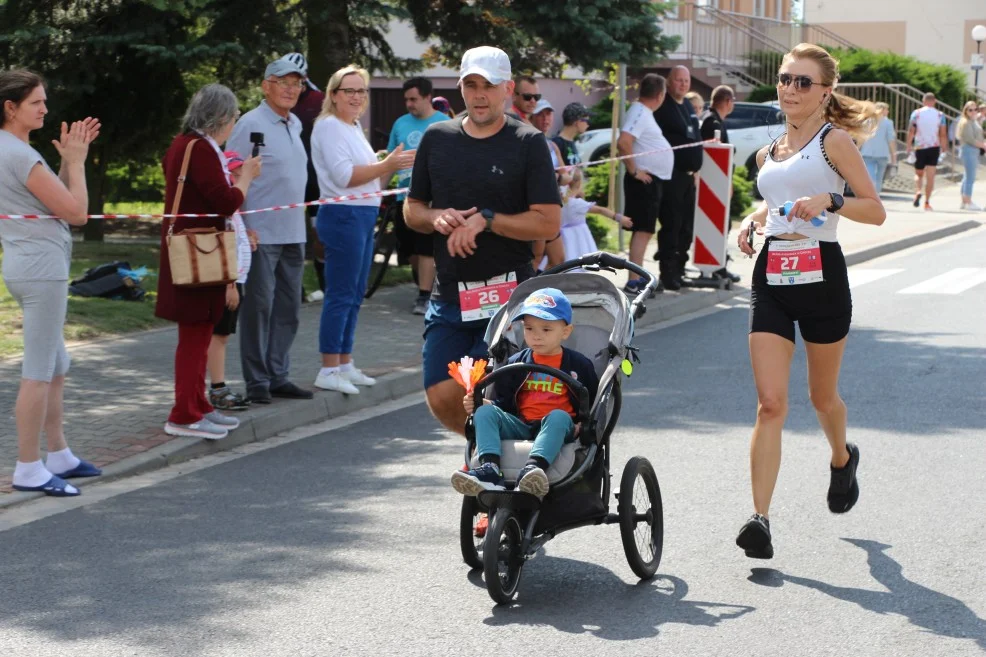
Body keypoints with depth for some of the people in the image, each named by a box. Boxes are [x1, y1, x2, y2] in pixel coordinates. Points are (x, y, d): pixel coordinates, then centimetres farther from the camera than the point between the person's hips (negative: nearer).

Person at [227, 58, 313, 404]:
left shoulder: (295, 125, 15)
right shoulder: (251, 124, -9)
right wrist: (242, 229, -17)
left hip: (293, 233, 8)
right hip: (261, 233, -8)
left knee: (288, 307, 11)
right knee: (258, 307, -2)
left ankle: (278, 376, 19)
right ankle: (256, 381, 4)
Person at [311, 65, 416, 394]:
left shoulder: (354, 128, 18)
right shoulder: (329, 126, -9)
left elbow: (371, 180, 20)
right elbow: (344, 175, -19)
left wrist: (393, 165, 3)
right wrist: (387, 165, -18)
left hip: (363, 217, 10)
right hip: (343, 216, -10)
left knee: (354, 295, 13)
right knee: (341, 295, -8)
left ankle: (344, 365, 20)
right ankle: (328, 371, -4)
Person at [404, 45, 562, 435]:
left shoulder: (528, 143, -2)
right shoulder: (437, 139, 10)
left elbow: (549, 223, -9)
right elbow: (411, 210, 16)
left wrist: (486, 220, -17)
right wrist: (437, 218, -6)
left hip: (508, 294, -4)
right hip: (449, 295, 4)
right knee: (442, 398, 0)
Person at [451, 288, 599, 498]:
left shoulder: (578, 364, 8)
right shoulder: (517, 363, 16)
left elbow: (593, 403, 9)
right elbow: (504, 401, 14)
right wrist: (480, 403, -5)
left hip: (558, 427, -3)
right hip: (519, 426, 3)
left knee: (558, 416, -37)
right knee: (485, 412, -20)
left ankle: (535, 467, -60)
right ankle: (489, 468, -42)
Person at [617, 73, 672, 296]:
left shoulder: (644, 112, 14)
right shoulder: (639, 113, -16)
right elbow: (623, 143, -29)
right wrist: (634, 171, -21)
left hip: (653, 179, 10)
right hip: (645, 180, -10)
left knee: (644, 229, 14)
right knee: (643, 230, -10)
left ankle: (639, 277, 21)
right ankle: (633, 282, -11)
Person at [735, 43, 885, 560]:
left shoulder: (834, 140, -3)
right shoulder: (768, 153, 14)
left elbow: (875, 211, -6)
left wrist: (830, 201, -23)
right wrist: (752, 222, 9)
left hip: (821, 275, -4)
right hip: (771, 276, 4)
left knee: (822, 395, 14)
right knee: (770, 402, -8)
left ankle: (842, 459, 47)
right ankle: (760, 518, -12)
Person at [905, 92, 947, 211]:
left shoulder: (916, 113, 0)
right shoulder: (940, 115, 2)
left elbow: (911, 132, -3)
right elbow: (943, 135, 1)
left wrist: (909, 147, 3)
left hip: (919, 147, 0)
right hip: (934, 147, 0)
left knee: (918, 174, 14)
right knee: (930, 176, 3)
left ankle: (917, 192, -13)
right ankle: (927, 202, -1)